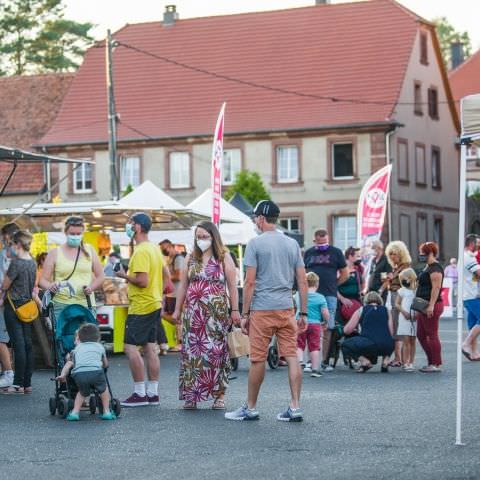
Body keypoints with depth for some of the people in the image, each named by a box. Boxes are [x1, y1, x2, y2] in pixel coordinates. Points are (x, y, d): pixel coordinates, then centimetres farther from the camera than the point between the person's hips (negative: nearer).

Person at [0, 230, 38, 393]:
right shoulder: (33, 263, 5)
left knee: (18, 345, -5)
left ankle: (19, 384, -2)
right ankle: (27, 383, 12)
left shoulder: (16, 263, -17)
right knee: (27, 344, 8)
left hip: (14, 307, -7)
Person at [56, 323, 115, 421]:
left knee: (83, 392, 27)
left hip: (79, 373, 1)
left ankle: (75, 412, 16)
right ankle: (106, 412, 24)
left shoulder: (77, 348, 33)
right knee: (103, 389, 26)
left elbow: (69, 364, 22)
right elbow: (105, 364, 42)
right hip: (96, 371, -1)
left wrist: (63, 375, 15)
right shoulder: (99, 346, 33)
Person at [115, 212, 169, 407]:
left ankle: (140, 393, -7)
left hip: (141, 307, -10)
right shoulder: (155, 249, 12)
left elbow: (142, 281, -24)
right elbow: (166, 274, 20)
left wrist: (125, 276, -9)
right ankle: (152, 393, 12)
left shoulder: (141, 252, -18)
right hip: (154, 304, 10)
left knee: (130, 347, -7)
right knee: (150, 348, 10)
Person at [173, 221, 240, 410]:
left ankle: (219, 395, 3)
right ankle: (191, 396, 4)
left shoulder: (224, 258, 3)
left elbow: (232, 286, 0)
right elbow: (183, 285, 15)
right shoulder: (190, 258, 13)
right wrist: (177, 309, 12)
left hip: (217, 313, -3)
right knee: (191, 352, -1)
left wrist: (235, 310, -5)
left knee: (216, 352, -3)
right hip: (193, 313, 3)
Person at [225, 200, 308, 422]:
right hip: (287, 309, 5)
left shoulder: (255, 243, -5)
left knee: (257, 359, 3)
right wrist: (303, 314, 13)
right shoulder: (292, 244, 10)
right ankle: (295, 408, 0)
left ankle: (250, 408, 12)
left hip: (262, 310, -5)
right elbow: (302, 282, 8)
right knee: (291, 356, 3)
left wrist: (245, 314, -4)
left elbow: (250, 282, -8)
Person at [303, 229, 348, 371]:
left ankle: (325, 361, 4)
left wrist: (332, 284, 8)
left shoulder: (336, 252, 8)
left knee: (327, 329, -1)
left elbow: (345, 274, 11)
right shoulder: (309, 253, 14)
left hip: (329, 296, -1)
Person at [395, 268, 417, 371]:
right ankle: (405, 363, -4)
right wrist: (404, 312, -9)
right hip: (404, 318, 0)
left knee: (413, 341, 5)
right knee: (406, 341, -4)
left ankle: (411, 362, 11)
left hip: (415, 319, 0)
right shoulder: (402, 291, 8)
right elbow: (397, 304, 7)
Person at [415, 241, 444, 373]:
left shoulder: (435, 268, -14)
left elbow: (436, 287, -22)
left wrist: (431, 306, -26)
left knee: (432, 335, -6)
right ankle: (431, 362, 19)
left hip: (431, 306, -11)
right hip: (424, 306, 11)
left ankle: (437, 364, -2)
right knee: (421, 335, 13)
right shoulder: (427, 267, 18)